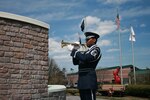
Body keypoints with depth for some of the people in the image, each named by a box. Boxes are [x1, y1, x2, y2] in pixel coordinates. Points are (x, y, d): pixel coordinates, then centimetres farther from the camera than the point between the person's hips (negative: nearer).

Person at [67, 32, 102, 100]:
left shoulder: (96, 49, -4)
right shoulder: (87, 51, 21)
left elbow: (85, 58, -22)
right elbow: (75, 62, 20)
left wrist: (73, 50, -12)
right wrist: (75, 50, 7)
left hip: (89, 80, -9)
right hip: (82, 80, 9)